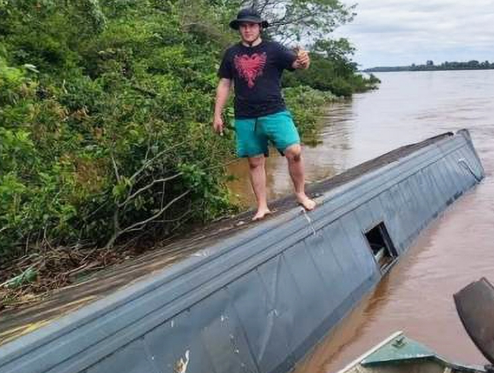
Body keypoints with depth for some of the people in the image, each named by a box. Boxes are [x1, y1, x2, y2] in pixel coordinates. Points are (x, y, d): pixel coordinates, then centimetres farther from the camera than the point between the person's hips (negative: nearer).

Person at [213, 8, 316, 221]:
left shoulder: (273, 49, 1)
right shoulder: (231, 54, 9)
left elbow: (297, 64, -10)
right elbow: (224, 85, 12)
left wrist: (304, 61, -35)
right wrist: (217, 115, 9)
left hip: (275, 113, -2)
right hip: (245, 119, 3)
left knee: (294, 151, -15)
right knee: (255, 162, 7)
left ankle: (301, 194, 5)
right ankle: (262, 206, 17)